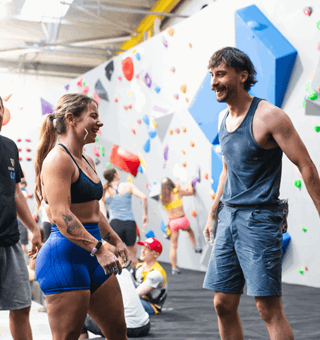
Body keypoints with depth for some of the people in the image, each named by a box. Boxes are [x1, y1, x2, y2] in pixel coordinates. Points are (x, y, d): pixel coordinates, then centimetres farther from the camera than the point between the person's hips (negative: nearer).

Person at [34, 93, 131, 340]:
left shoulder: (87, 162, 16)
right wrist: (99, 248, -28)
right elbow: (61, 217, -23)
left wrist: (115, 240, 24)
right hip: (65, 257, -10)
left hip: (91, 256, 10)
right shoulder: (58, 159, -13)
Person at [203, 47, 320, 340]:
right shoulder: (225, 119, 12)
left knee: (269, 308, -8)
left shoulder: (268, 116, -11)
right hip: (229, 217, 8)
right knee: (224, 304, 8)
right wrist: (213, 213, 23)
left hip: (259, 218, -7)